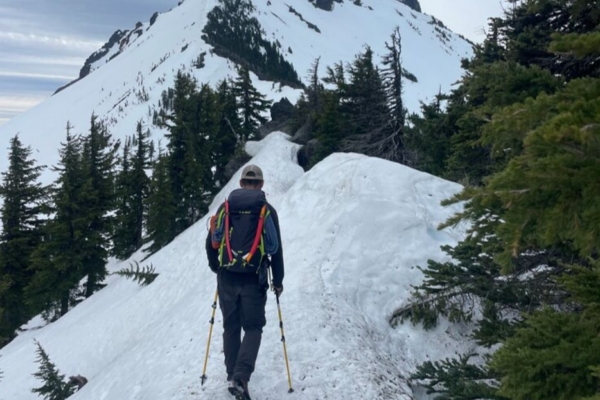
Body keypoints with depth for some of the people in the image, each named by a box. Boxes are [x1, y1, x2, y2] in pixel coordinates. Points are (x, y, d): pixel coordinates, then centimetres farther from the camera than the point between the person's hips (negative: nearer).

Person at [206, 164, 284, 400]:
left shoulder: (225, 207, 5)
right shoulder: (267, 210, 0)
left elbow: (211, 242, 8)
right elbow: (276, 248, 0)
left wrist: (216, 267, 25)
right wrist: (278, 280, 10)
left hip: (227, 277, 2)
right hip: (254, 278, -2)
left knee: (231, 327, 15)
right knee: (253, 327, 6)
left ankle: (232, 375, 22)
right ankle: (241, 376, -11)